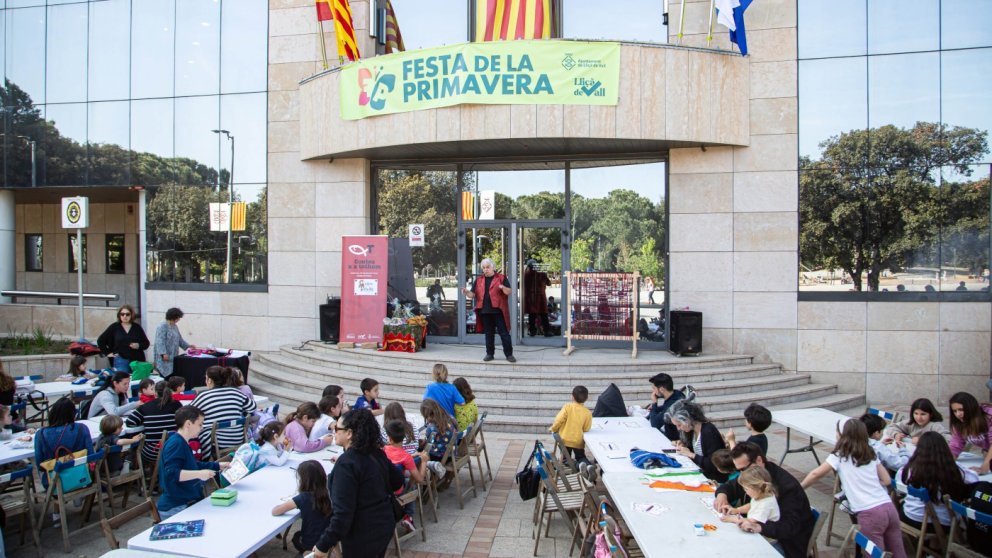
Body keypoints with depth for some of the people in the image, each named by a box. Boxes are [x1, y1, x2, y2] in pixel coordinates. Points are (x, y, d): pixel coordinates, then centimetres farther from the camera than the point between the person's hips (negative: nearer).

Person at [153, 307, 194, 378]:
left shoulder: (175, 326, 16)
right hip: (165, 359, -8)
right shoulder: (162, 326, -11)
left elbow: (179, 339, 24)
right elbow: (160, 342, -18)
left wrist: (188, 346, 15)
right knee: (166, 377, -9)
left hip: (173, 358, 8)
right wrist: (163, 353, -24)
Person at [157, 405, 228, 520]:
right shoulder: (175, 444, -17)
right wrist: (199, 474, -34)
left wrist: (218, 466, 27)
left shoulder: (183, 443, 15)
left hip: (188, 503, 10)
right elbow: (171, 473, -28)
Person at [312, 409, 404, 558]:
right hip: (384, 525, 7)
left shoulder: (346, 463, -23)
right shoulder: (376, 453, -1)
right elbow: (398, 481, 12)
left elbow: (343, 512, -25)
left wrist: (323, 545, -17)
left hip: (362, 538, -7)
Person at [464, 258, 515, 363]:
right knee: (488, 333, 12)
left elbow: (509, 292, -4)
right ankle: (489, 354, 21)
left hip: (498, 310, -4)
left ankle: (509, 354, 5)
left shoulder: (501, 278, 2)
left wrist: (503, 288, -25)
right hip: (485, 311, 4)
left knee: (504, 333, -1)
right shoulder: (479, 280, 13)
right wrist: (467, 292, -10)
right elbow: (472, 295, 12)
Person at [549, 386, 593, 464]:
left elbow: (559, 420, -15)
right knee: (581, 457, 20)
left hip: (565, 440, -1)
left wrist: (553, 429, 3)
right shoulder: (588, 413, -7)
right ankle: (585, 463, -14)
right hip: (578, 441, 1)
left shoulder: (567, 407, -12)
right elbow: (586, 429, -2)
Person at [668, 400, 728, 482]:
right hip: (701, 473, 8)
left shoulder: (709, 432, -23)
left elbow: (713, 465, -24)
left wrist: (690, 454, -21)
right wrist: (683, 446, -3)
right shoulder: (692, 429, 1)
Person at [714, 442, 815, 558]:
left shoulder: (787, 486, -24)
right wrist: (722, 494, -10)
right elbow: (730, 486, 14)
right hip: (765, 537, 7)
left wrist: (759, 527, -48)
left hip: (789, 546, -7)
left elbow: (790, 527, -32)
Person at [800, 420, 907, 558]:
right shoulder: (871, 454, 16)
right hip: (889, 507, 6)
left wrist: (797, 490, 11)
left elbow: (815, 474, -1)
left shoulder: (839, 456, 0)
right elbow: (886, 480, 17)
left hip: (870, 514, -6)